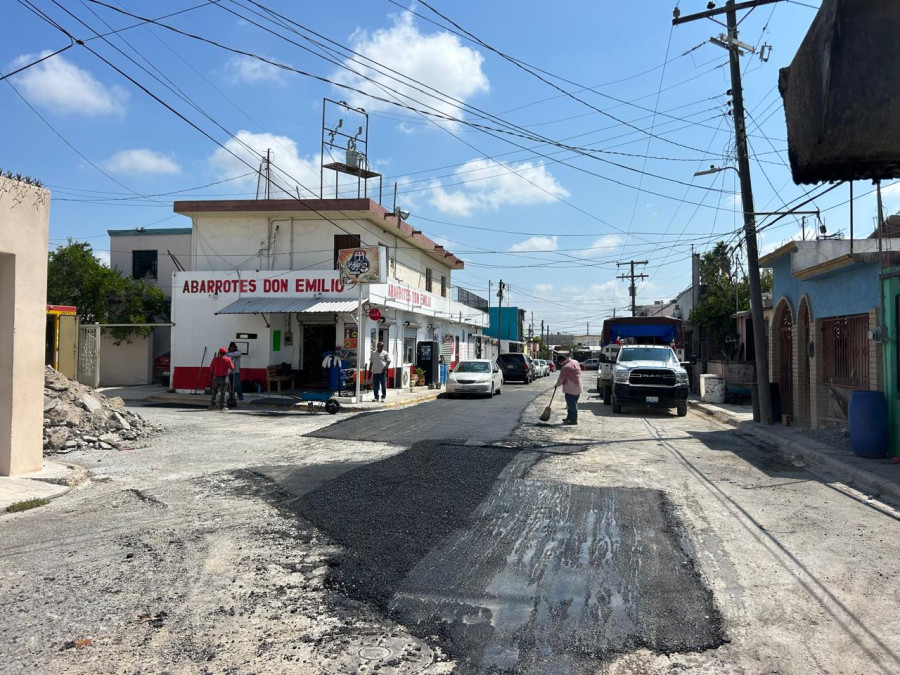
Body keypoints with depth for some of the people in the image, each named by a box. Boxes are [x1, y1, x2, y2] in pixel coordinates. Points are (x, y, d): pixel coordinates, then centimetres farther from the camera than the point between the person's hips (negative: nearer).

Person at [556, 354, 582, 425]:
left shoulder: (565, 367, -18)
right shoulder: (575, 362, 8)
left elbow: (561, 379, -13)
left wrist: (557, 384, 7)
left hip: (570, 388, -9)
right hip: (577, 387, 10)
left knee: (571, 404, -3)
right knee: (573, 403, 16)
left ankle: (573, 420, 0)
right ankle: (569, 418, 25)